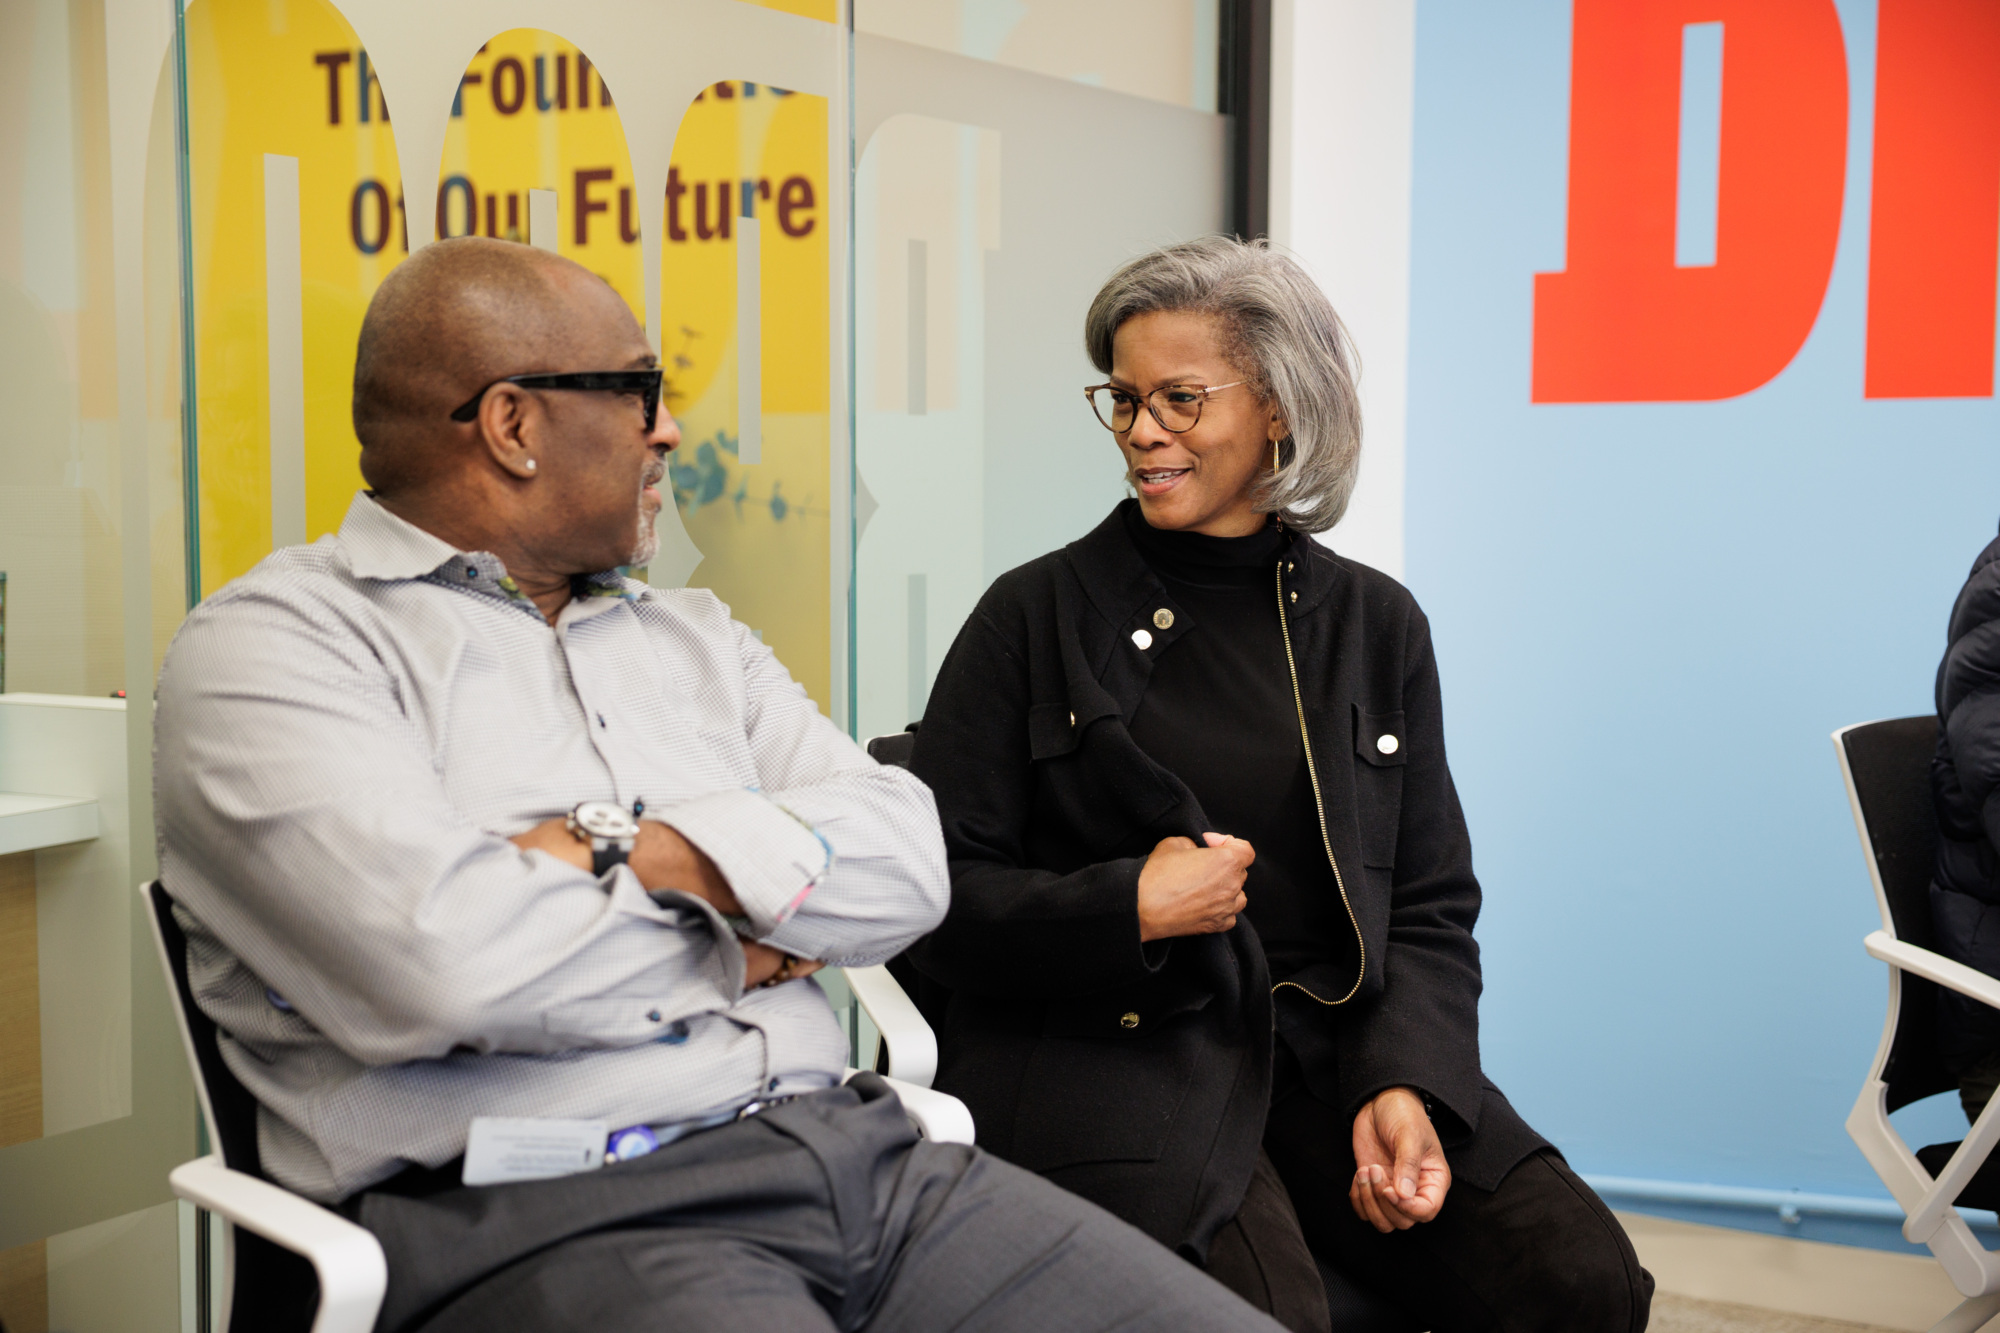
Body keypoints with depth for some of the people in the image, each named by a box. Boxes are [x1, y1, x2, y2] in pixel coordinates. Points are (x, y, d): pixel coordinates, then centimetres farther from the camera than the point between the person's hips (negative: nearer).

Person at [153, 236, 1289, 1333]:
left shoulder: (694, 637, 21)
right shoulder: (271, 645, -1)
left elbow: (906, 861, 7)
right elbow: (438, 959, -18)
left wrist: (644, 849, -9)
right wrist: (735, 951, -1)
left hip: (856, 1154, 6)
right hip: (547, 1219, -6)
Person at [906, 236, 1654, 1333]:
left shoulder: (1374, 624, 13)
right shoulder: (1038, 615, 5)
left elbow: (1431, 909, 11)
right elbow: (936, 894, 2)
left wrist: (1402, 1084, -7)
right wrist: (1129, 909, -12)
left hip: (1331, 1044, 3)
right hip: (1106, 1050, -3)